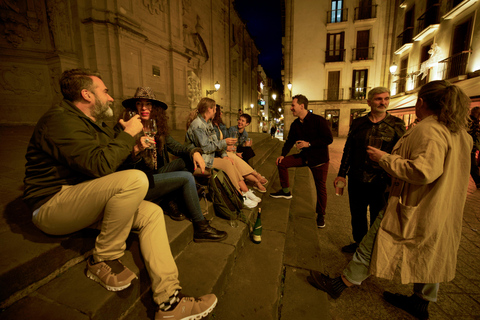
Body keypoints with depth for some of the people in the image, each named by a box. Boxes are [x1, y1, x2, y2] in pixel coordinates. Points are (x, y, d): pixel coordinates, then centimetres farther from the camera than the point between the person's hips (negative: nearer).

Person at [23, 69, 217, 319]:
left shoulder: (95, 124, 16)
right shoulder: (60, 119, -15)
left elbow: (114, 158, 20)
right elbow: (100, 166, -29)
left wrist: (134, 146, 2)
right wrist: (128, 134, -16)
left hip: (84, 202, 10)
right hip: (51, 206, -9)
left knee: (152, 213, -8)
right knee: (135, 180, -33)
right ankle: (103, 261, -10)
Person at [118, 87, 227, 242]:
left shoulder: (158, 128, 7)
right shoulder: (123, 129, -11)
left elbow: (176, 147, 1)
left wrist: (194, 152, -20)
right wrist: (136, 150, -36)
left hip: (154, 175, 7)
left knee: (185, 161, -10)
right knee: (186, 177, -20)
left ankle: (172, 203, -5)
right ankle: (201, 228, -11)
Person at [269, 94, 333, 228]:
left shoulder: (319, 120, -17)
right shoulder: (295, 124, 2)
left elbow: (329, 139, -20)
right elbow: (290, 140, 9)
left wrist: (308, 144, -25)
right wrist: (283, 154, -3)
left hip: (319, 158, -5)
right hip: (304, 156, 6)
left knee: (320, 187, 2)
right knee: (282, 162, -7)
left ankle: (321, 215, 23)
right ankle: (286, 191, 9)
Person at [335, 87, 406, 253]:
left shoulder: (397, 124, -1)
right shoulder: (357, 123, 5)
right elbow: (348, 149, 8)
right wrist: (342, 174, 6)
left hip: (381, 183, -2)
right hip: (356, 180, 3)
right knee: (357, 216, 18)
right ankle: (358, 243, 41)